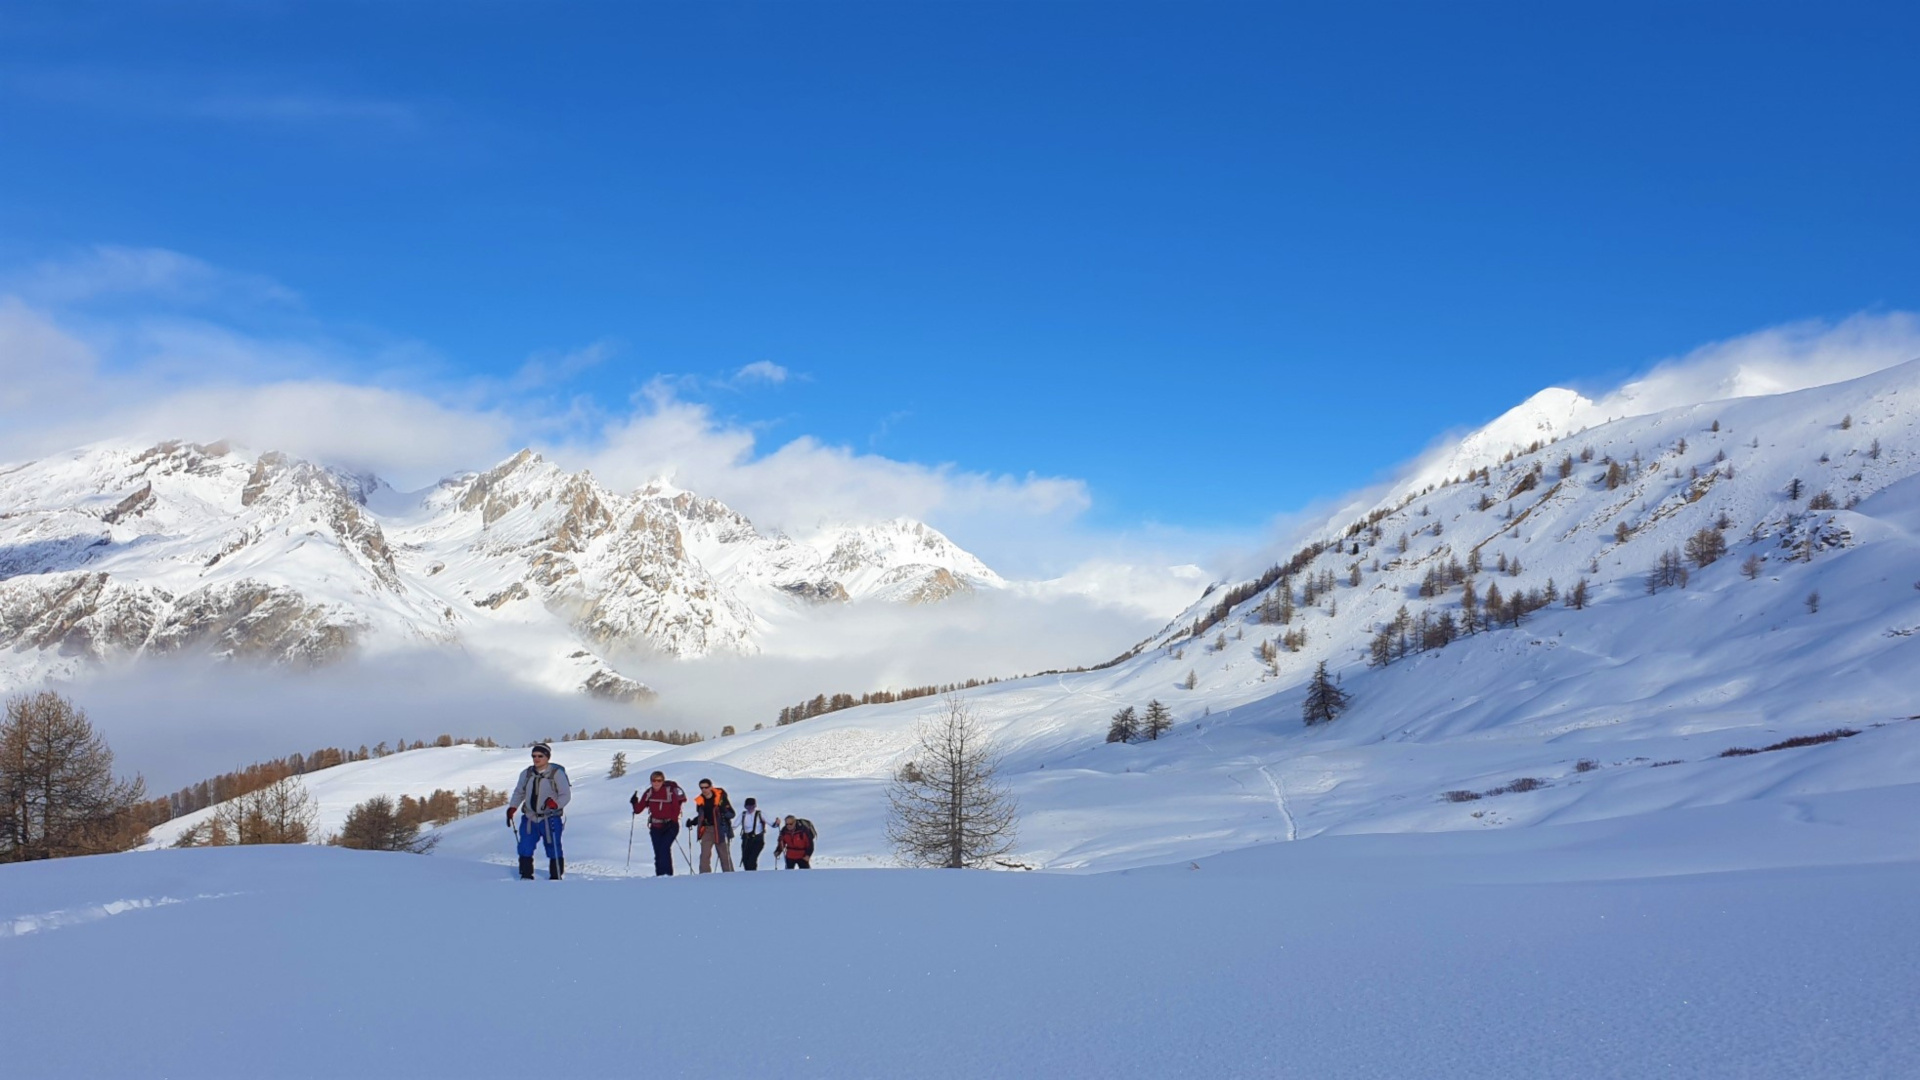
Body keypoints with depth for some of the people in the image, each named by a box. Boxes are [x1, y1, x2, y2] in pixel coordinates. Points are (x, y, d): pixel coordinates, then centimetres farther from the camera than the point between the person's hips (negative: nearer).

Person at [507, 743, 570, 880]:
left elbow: (566, 795, -7)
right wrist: (512, 808, 4)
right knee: (525, 848, -2)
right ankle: (526, 876, 9)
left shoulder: (557, 773, -7)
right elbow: (519, 792, 18)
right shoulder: (526, 773, 7)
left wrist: (555, 803, -26)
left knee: (553, 848, 2)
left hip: (550, 819, -4)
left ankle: (555, 877, 14)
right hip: (530, 818, 4)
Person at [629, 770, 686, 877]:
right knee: (658, 851, 6)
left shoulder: (669, 791, -11)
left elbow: (676, 809, -11)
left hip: (669, 826, -5)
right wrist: (634, 802, -16)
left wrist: (671, 822, -21)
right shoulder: (649, 793, 2)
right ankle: (659, 874, 12)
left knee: (664, 847, -21)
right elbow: (639, 808, 4)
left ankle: (667, 873, -23)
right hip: (655, 827, 5)